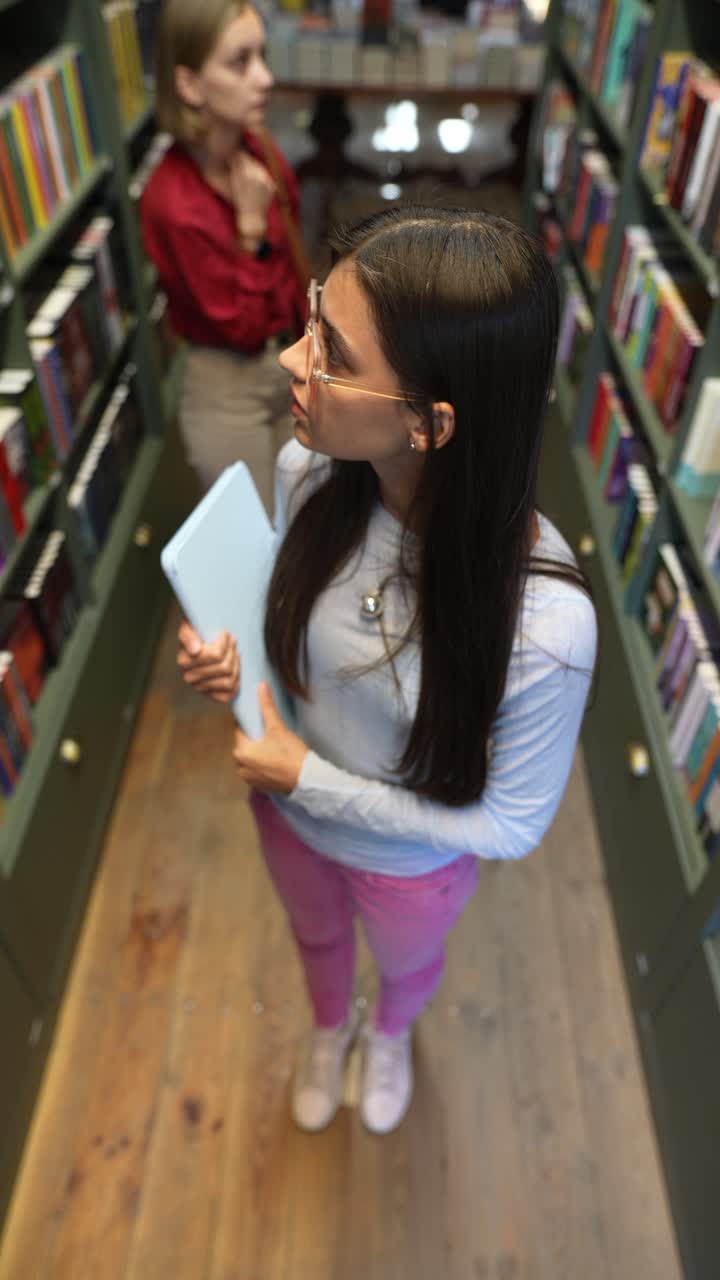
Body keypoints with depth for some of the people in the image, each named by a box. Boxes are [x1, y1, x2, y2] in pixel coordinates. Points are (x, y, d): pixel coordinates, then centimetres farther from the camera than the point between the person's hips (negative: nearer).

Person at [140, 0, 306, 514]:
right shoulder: (172, 202, -26)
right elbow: (243, 328, -21)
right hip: (227, 388, -7)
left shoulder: (258, 151, -5)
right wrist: (250, 225, -26)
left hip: (289, 364, 7)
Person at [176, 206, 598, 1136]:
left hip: (411, 861, -3)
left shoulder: (543, 622, -41)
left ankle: (390, 1033, 73)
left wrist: (311, 779, -26)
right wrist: (235, 656, -25)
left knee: (405, 964, 34)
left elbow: (513, 825, -24)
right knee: (315, 936, 36)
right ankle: (329, 1027, 73)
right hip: (288, 813, 4)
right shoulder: (308, 468, -26)